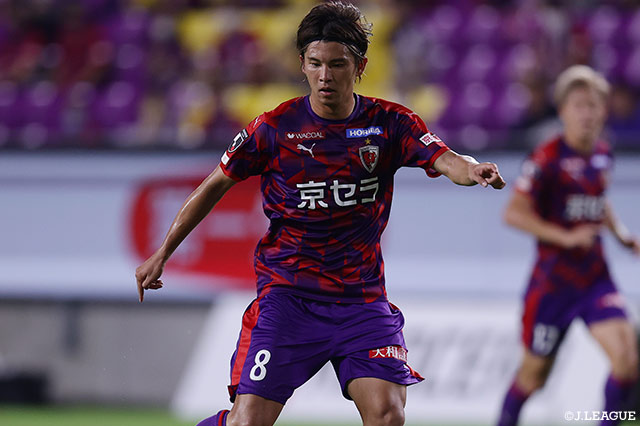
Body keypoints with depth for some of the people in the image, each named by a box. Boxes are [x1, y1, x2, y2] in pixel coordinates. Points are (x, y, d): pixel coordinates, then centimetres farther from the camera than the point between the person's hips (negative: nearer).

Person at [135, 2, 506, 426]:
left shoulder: (390, 123, -1)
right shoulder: (274, 127, -4)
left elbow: (444, 159, -17)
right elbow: (217, 185, 8)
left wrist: (470, 169, -42)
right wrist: (162, 253, 11)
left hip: (363, 298, 2)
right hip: (287, 292, -1)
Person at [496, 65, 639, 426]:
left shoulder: (603, 155, 6)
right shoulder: (548, 158, -14)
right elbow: (514, 213, -20)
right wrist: (565, 237, -27)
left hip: (596, 275, 5)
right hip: (554, 277, -5)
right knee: (535, 374, 9)